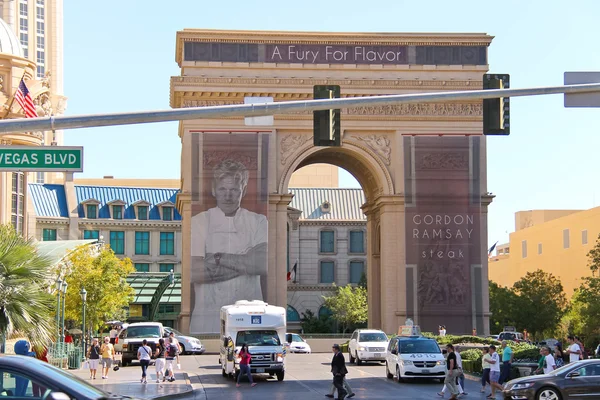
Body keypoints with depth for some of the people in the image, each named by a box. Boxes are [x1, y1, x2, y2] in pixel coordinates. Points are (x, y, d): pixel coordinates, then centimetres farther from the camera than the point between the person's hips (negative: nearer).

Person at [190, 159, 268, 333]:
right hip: (207, 319, -1)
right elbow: (193, 273, -11)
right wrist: (246, 263, -9)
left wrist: (220, 258, -10)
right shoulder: (197, 222, 2)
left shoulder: (258, 222, 7)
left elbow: (264, 264, -10)